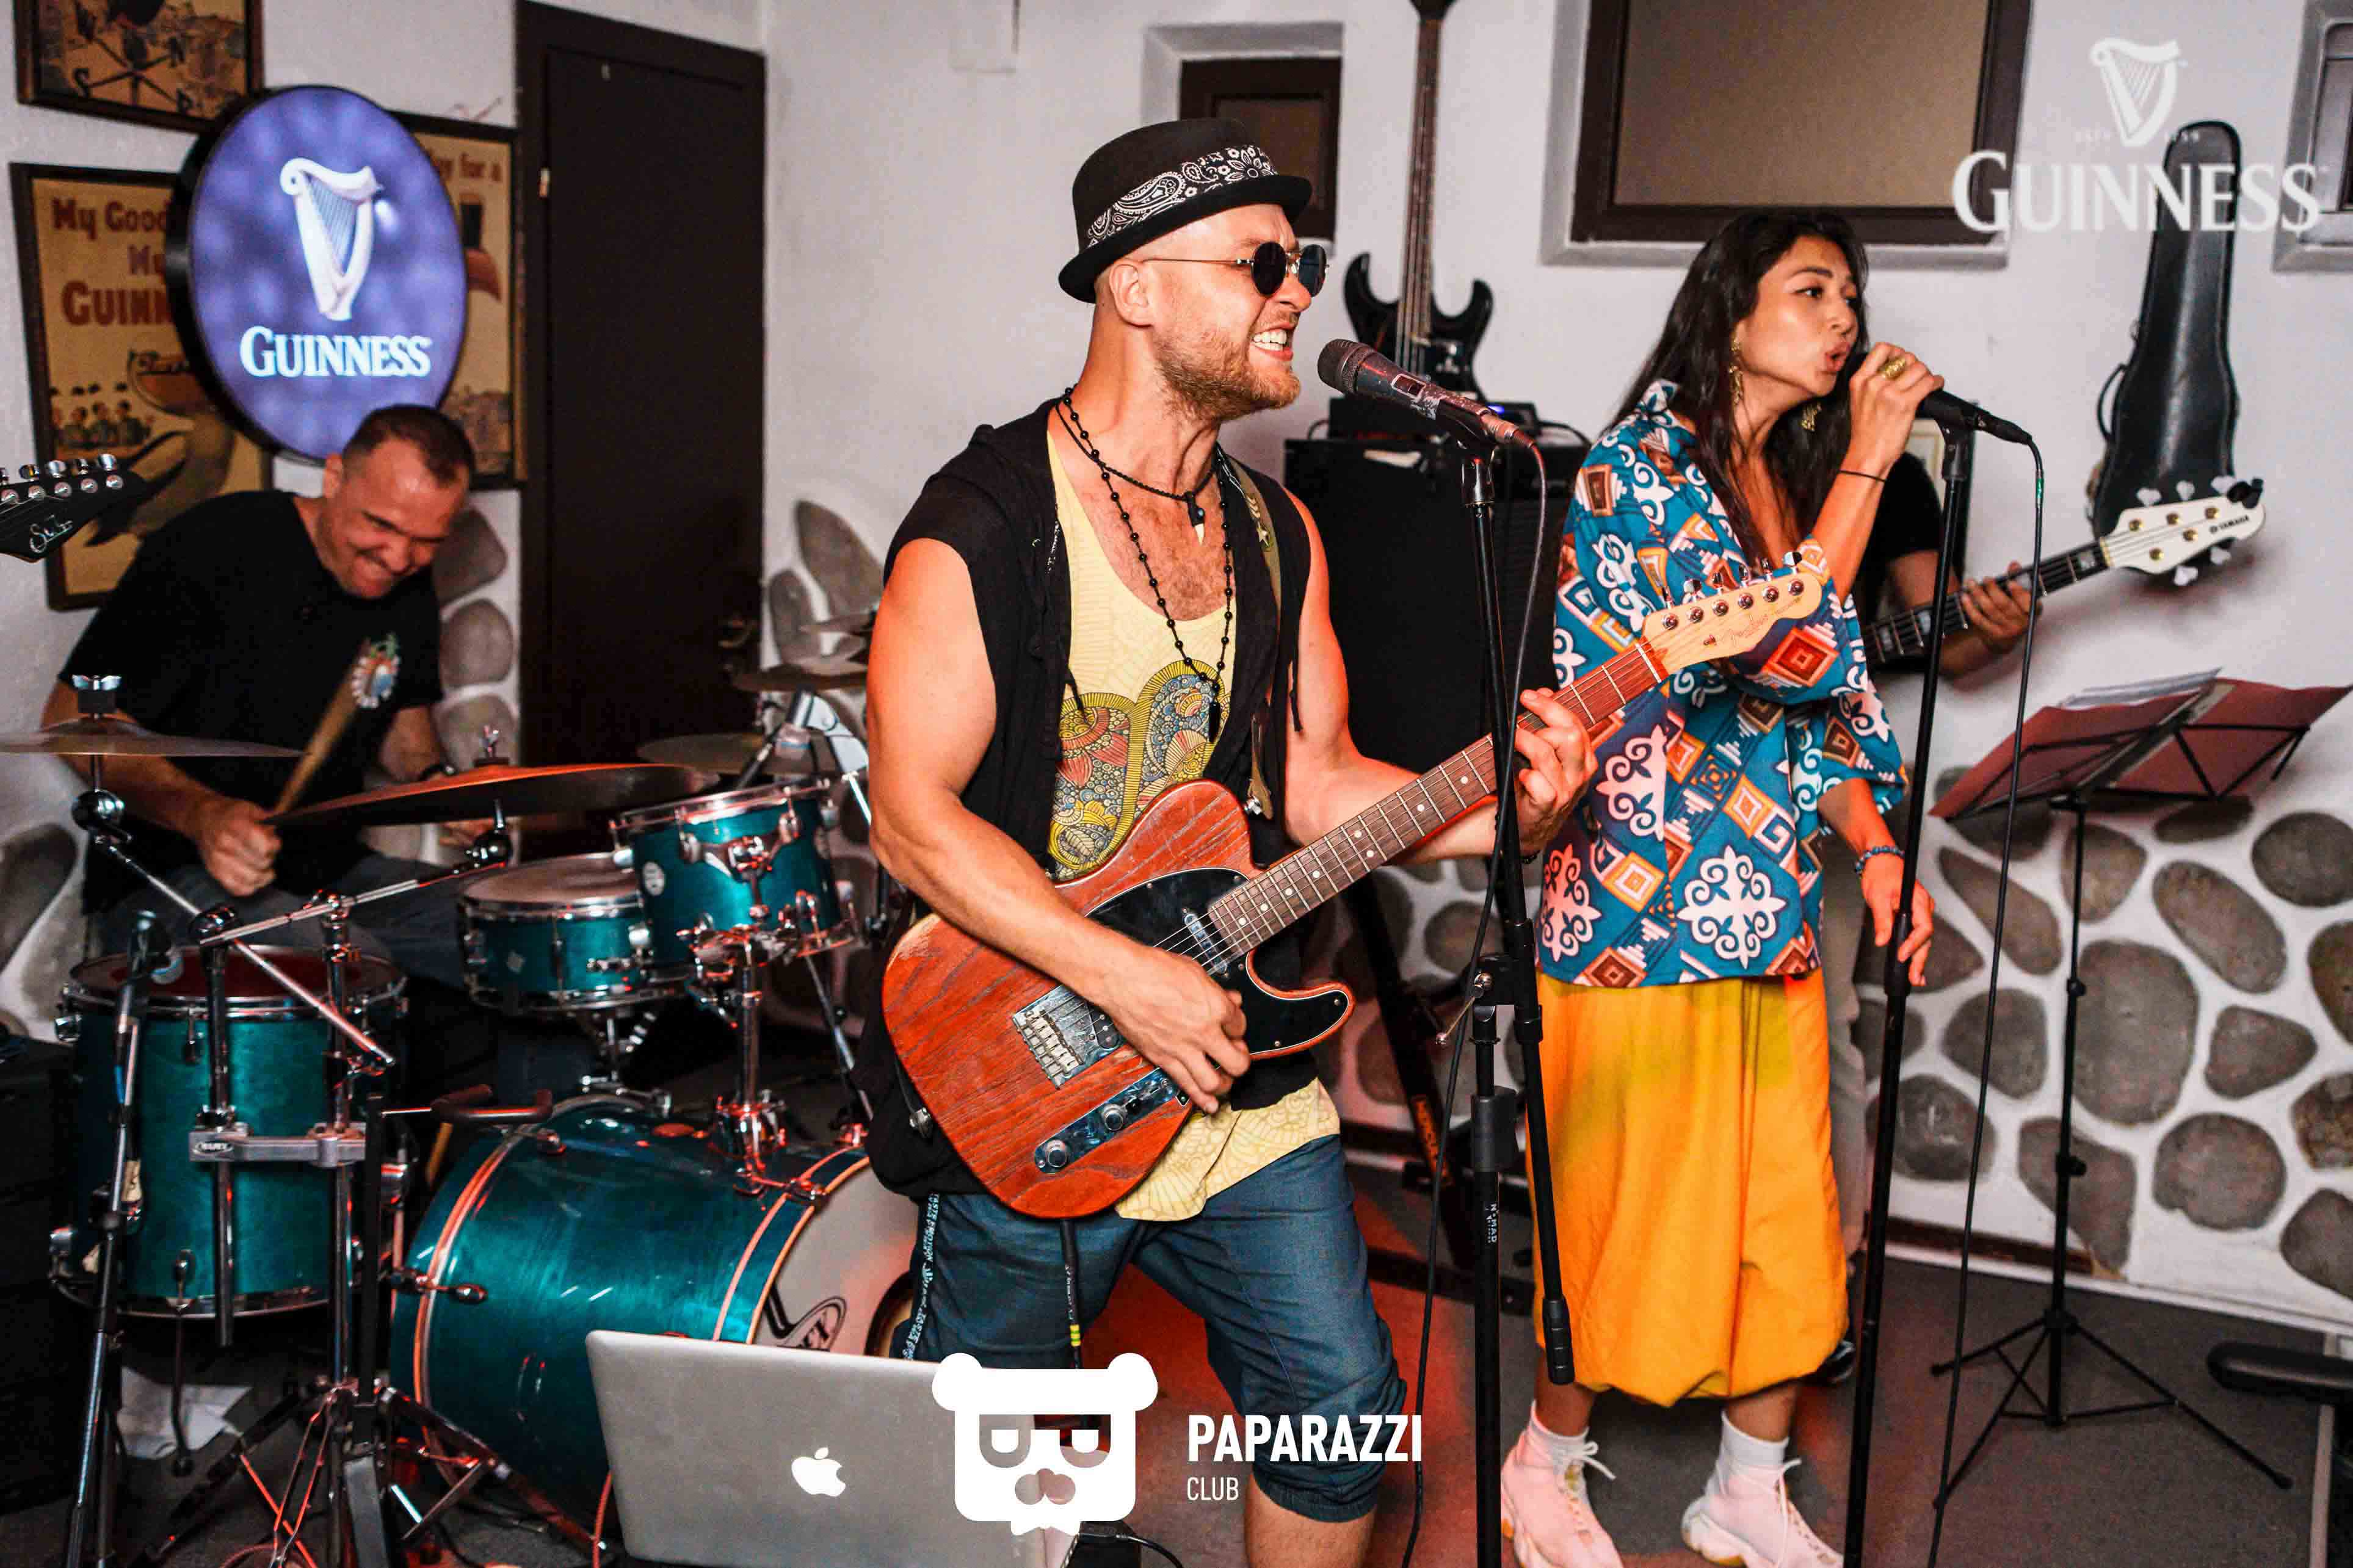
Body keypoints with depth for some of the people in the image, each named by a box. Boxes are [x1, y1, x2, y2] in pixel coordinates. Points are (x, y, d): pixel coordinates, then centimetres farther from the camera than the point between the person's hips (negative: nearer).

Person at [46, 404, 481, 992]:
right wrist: (199, 813, -32)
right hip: (172, 878, -6)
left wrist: (440, 782, -1)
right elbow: (74, 719, -15)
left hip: (332, 869, 7)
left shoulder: (409, 590, 4)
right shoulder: (209, 551, -17)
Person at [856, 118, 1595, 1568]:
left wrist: (1496, 813, -10)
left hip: (1242, 1071, 6)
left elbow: (1314, 781, 7)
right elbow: (917, 820, -18)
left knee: (1345, 1412, 11)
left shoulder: (1275, 529, 7)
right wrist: (1127, 979, -23)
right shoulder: (982, 529, -15)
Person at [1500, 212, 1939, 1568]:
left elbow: (1828, 700, 15)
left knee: (1789, 1220, 13)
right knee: (1627, 1213, 5)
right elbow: (1781, 653, -22)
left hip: (1771, 914, 8)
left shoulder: (1796, 479, 13)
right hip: (1645, 907, -8)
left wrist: (1877, 843, 1)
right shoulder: (1638, 471, -12)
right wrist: (1868, 462, -17)